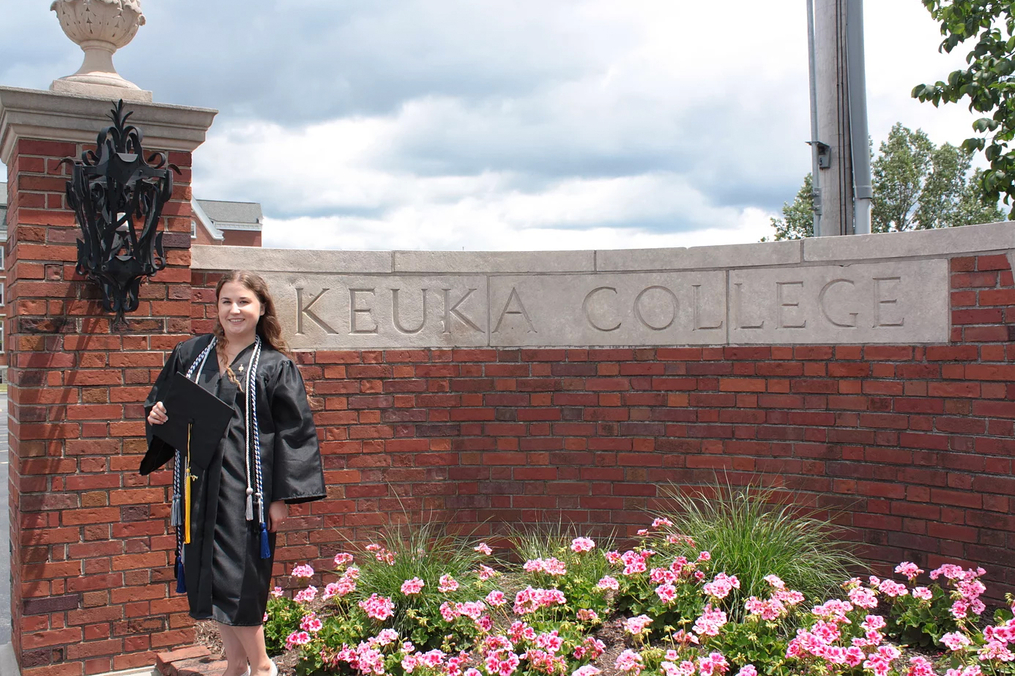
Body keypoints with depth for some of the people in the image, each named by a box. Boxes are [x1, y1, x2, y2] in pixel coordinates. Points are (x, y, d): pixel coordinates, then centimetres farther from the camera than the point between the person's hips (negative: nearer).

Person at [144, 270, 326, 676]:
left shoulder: (275, 366, -1)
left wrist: (282, 495, -9)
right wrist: (156, 416, -5)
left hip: (245, 487, -5)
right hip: (198, 486, 5)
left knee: (235, 581, -5)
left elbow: (295, 431, -4)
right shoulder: (189, 355, 11)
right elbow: (158, 405, 20)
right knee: (207, 578, 10)